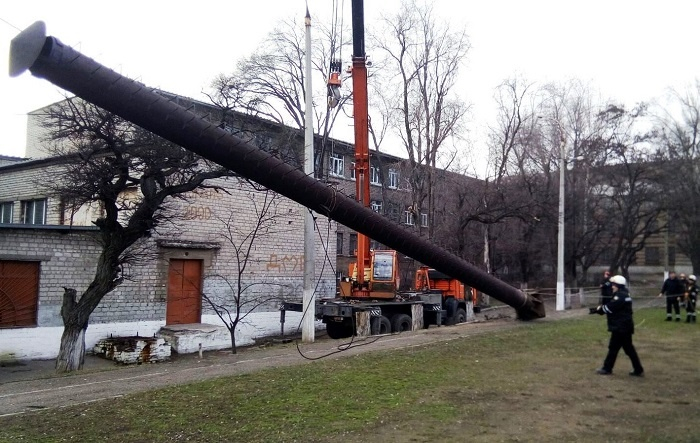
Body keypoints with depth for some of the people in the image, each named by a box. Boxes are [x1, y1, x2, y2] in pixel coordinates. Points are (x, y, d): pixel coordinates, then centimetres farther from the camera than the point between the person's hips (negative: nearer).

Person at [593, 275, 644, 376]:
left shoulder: (620, 296, -18)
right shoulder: (624, 294, 16)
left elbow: (609, 308, -21)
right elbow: (611, 306, 15)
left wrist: (598, 309, -6)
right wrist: (599, 309, 6)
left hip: (621, 327, -10)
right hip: (625, 326, 10)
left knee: (613, 347, 0)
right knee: (629, 348, 13)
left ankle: (607, 368, 9)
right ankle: (638, 370, 16)